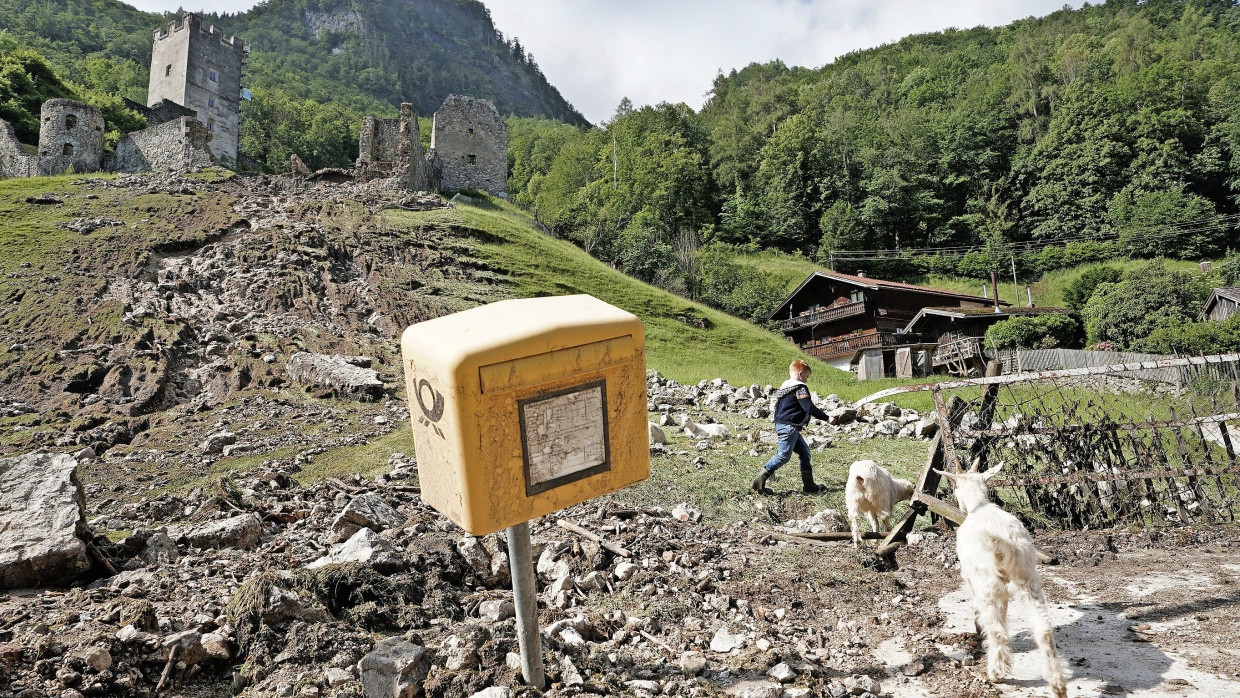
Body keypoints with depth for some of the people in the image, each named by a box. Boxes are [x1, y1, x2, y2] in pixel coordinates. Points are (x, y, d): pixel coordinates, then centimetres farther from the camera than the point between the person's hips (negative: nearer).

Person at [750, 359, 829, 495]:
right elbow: (810, 408, -16)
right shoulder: (800, 388, -12)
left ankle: (809, 485, 18)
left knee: (804, 451, 15)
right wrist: (826, 417, -7)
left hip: (782, 424, 11)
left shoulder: (784, 387, 17)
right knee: (784, 455, -11)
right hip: (789, 426, -11)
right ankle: (758, 482, -14)